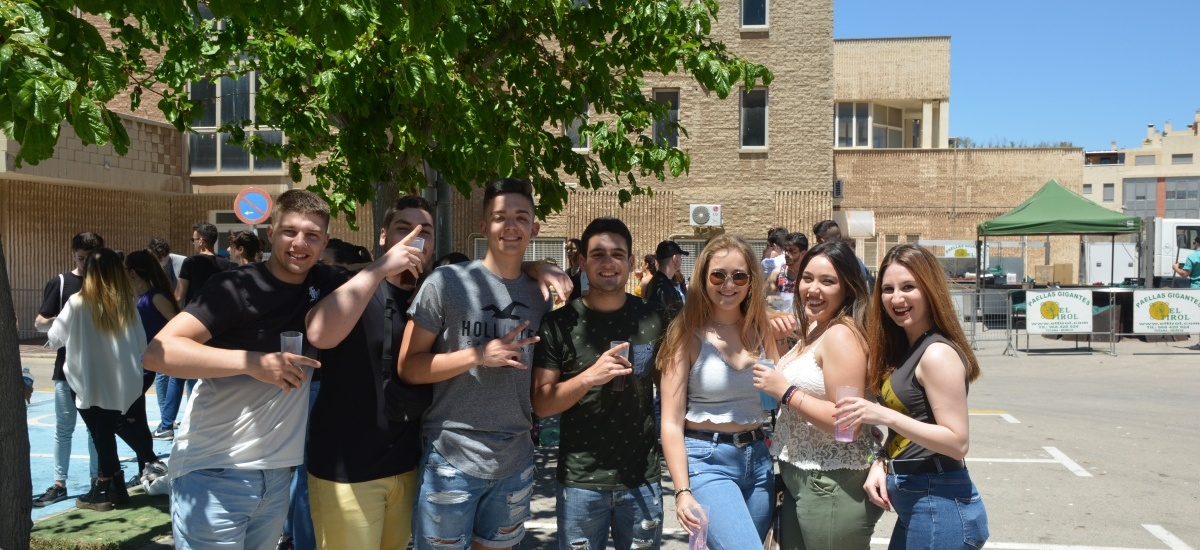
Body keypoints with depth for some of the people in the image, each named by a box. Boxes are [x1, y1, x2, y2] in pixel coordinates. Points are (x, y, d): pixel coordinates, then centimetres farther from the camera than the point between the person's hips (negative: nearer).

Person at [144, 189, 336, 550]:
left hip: (277, 475, 5)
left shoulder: (323, 285, 7)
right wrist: (252, 361, -28)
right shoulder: (236, 288, -12)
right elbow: (157, 352, -20)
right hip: (214, 475, -5)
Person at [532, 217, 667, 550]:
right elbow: (541, 404, -8)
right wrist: (590, 376, -22)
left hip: (642, 477, 2)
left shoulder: (652, 320, 0)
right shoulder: (560, 323, -6)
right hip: (580, 480, -1)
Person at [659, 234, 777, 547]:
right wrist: (683, 492, -17)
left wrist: (787, 345, -1)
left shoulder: (761, 328, 5)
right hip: (707, 460, -5)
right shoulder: (688, 333, -7)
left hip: (758, 458, 5)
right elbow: (672, 422, -10)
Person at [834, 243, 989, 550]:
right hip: (915, 503, 9)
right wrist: (881, 464, -2)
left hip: (940, 505, -9)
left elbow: (958, 442, -21)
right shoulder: (904, 351, 9)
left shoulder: (938, 353, -17)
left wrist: (885, 416, -27)